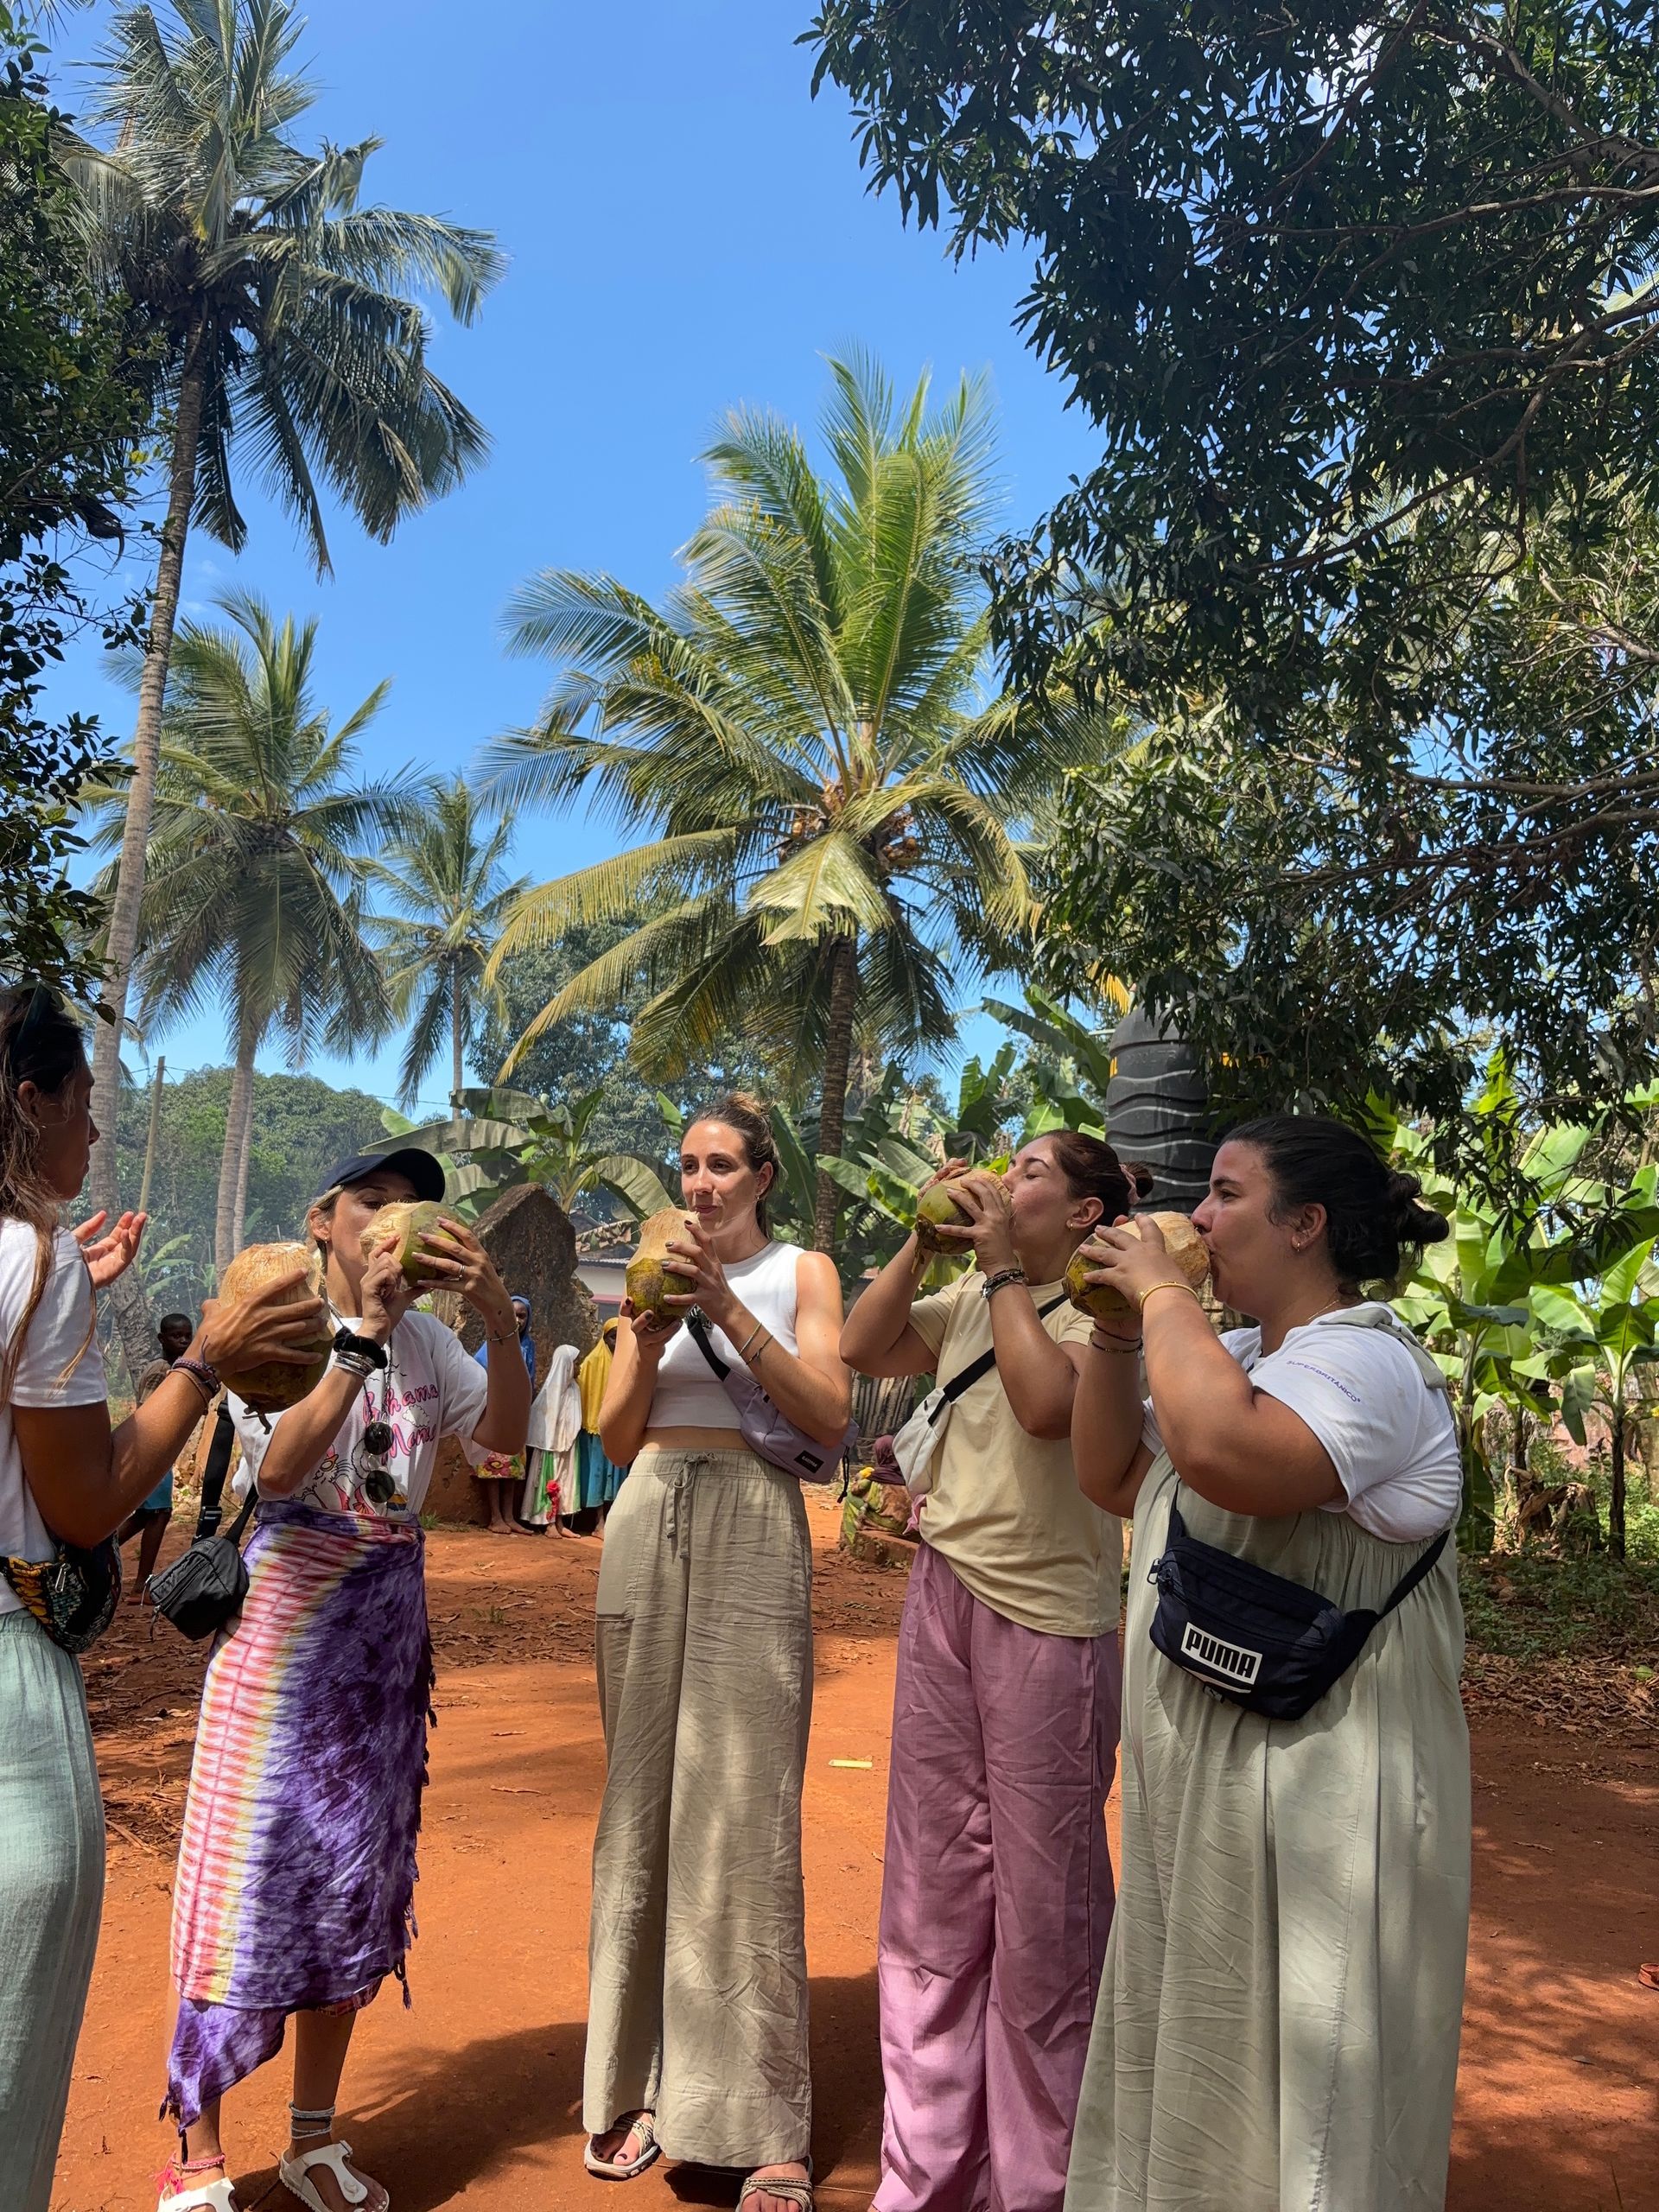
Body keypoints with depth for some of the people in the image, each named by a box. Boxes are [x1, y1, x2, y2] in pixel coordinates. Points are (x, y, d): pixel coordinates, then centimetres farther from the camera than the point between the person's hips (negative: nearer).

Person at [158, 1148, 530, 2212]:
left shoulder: (426, 1337, 6)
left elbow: (505, 1433, -5)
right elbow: (281, 1465, -22)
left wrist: (499, 1317, -18)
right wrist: (364, 1330, -28)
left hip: (389, 1625, 5)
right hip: (289, 1615, -4)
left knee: (359, 1876, 11)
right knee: (258, 1871, -1)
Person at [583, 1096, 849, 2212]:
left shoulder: (803, 1270, 5)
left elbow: (829, 1415, -8)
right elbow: (617, 1440, 11)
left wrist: (726, 1306, -14)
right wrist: (646, 1345, -7)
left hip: (753, 1531, -4)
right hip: (647, 1527, 4)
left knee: (744, 1815, -4)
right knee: (641, 1800, 8)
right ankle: (637, 2081, 21)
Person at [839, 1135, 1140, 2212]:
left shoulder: (1104, 1307, -10)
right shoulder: (968, 1299, 9)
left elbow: (1049, 1405, -27)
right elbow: (862, 1350, 7)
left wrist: (1003, 1265, -17)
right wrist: (922, 1242, -1)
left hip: (1046, 1622, -6)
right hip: (942, 1596, 7)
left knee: (1043, 1905, 6)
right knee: (933, 1892, 15)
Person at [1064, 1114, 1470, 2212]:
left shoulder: (1363, 1360, -20)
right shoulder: (1240, 1359, 10)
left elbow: (1228, 1454, -41)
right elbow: (1113, 1478, 15)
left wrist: (1165, 1297, -26)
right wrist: (1117, 1335, 3)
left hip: (1315, 1795, -9)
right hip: (1205, 1782, 9)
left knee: (1281, 2086, 7)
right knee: (1197, 2058, 22)